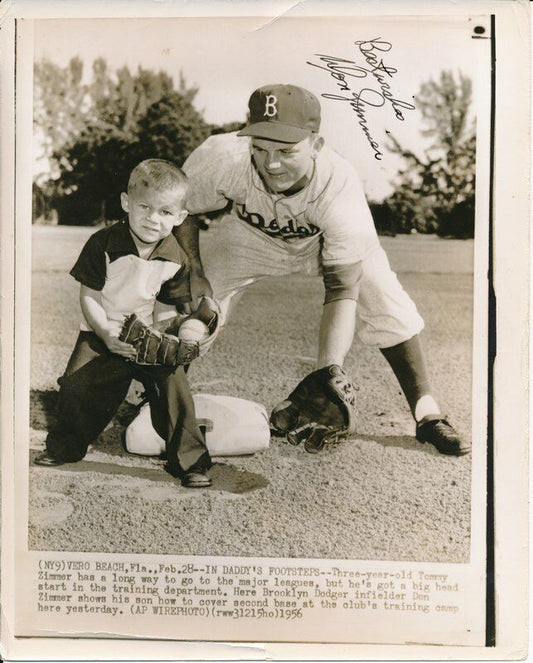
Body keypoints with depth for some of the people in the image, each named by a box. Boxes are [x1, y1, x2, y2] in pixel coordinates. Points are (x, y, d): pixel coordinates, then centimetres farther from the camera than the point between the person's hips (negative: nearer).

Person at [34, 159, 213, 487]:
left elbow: (166, 310, -3)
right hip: (101, 333, 0)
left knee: (174, 383, -17)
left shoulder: (176, 260, -10)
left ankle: (190, 460, -1)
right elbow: (88, 296, -11)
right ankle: (64, 447, 18)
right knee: (77, 384, -12)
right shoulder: (103, 243, -16)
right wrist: (106, 332, -23)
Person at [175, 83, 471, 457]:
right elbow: (182, 208, -13)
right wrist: (194, 272, -21)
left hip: (331, 240, -1)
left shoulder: (339, 185, -41)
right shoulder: (222, 157, -37)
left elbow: (341, 289, -39)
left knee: (389, 307, -17)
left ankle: (427, 414, -1)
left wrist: (329, 374, -46)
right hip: (252, 236, 2)